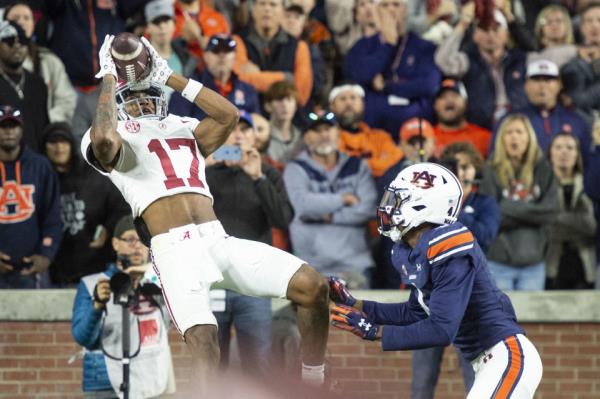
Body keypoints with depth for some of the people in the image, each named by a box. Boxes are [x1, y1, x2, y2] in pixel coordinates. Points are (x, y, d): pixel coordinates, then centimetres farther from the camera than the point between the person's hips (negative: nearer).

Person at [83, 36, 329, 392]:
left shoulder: (184, 131, 28)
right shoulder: (116, 140, 10)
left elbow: (228, 114, 12)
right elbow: (104, 138, -15)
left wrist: (168, 77, 15)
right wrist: (110, 78, -1)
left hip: (219, 240, 6)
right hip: (174, 249, -6)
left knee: (312, 286, -7)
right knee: (204, 339, -28)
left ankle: (314, 386, 8)